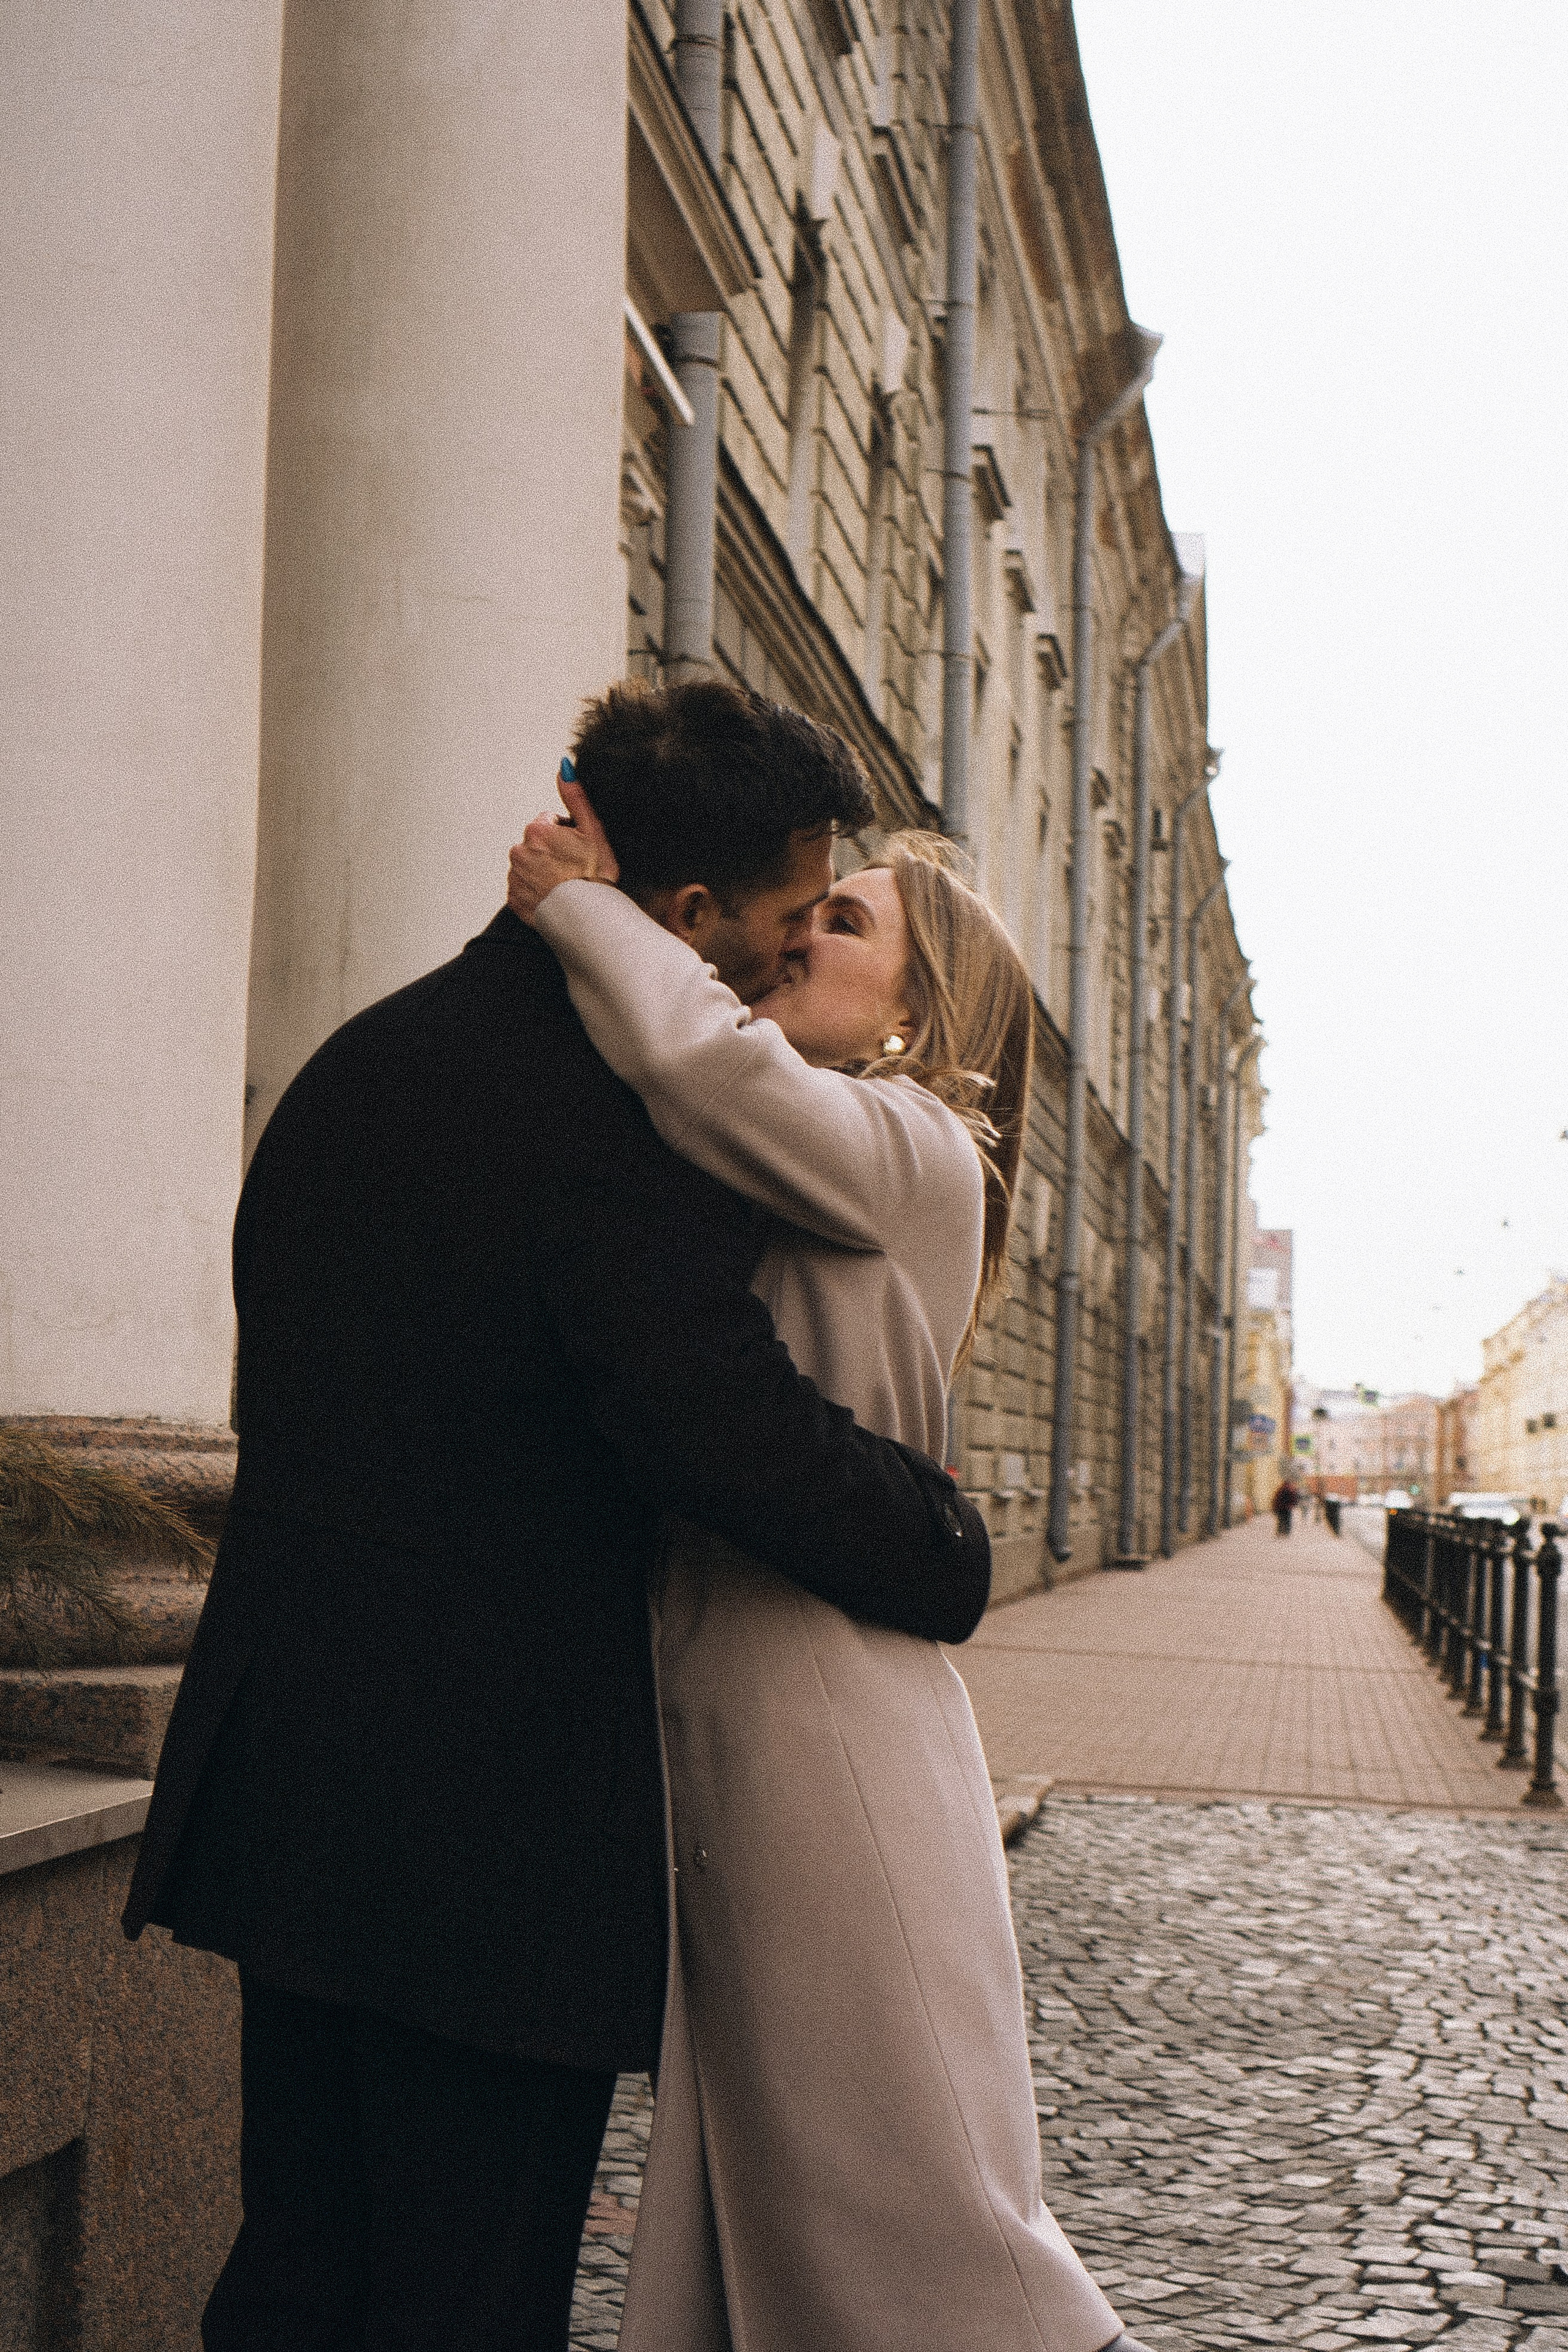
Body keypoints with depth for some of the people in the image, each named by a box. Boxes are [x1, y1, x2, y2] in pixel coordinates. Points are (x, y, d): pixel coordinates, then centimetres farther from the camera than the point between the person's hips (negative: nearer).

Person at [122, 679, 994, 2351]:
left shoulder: (351, 1065, 9)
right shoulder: (613, 1131, -19)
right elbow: (751, 1444, -24)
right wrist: (949, 1546, -6)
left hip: (278, 1785, 8)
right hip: (493, 1830, -8)